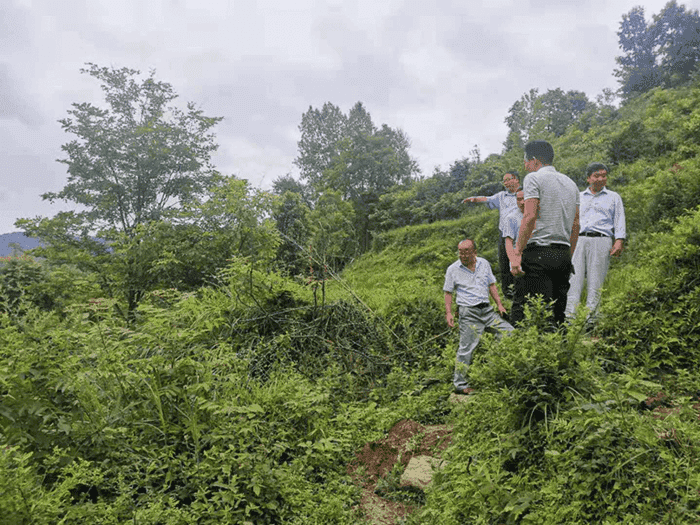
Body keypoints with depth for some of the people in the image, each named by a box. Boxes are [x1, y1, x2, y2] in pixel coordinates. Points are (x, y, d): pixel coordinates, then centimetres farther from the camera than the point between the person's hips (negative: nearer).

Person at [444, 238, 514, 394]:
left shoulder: (484, 264, 11)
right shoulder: (453, 269, 0)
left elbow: (491, 285, 18)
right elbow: (448, 292, 3)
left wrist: (499, 303, 10)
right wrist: (448, 312, -6)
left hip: (487, 309, 5)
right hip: (469, 313, -5)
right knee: (466, 347, -7)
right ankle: (460, 384, 2)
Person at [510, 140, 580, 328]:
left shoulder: (534, 178, -1)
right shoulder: (570, 183, 22)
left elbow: (530, 217, -13)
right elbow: (576, 224, 18)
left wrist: (517, 253, -14)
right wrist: (568, 256, 21)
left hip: (538, 252, -8)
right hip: (563, 255, 8)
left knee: (522, 313, -10)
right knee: (557, 314, 11)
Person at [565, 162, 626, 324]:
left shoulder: (613, 197, 19)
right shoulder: (578, 197, 22)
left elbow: (619, 221, 11)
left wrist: (619, 241, -3)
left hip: (601, 240, -1)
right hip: (578, 240, 1)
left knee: (595, 280, -6)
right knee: (574, 276, -9)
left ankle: (590, 315, -4)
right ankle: (570, 314, -11)